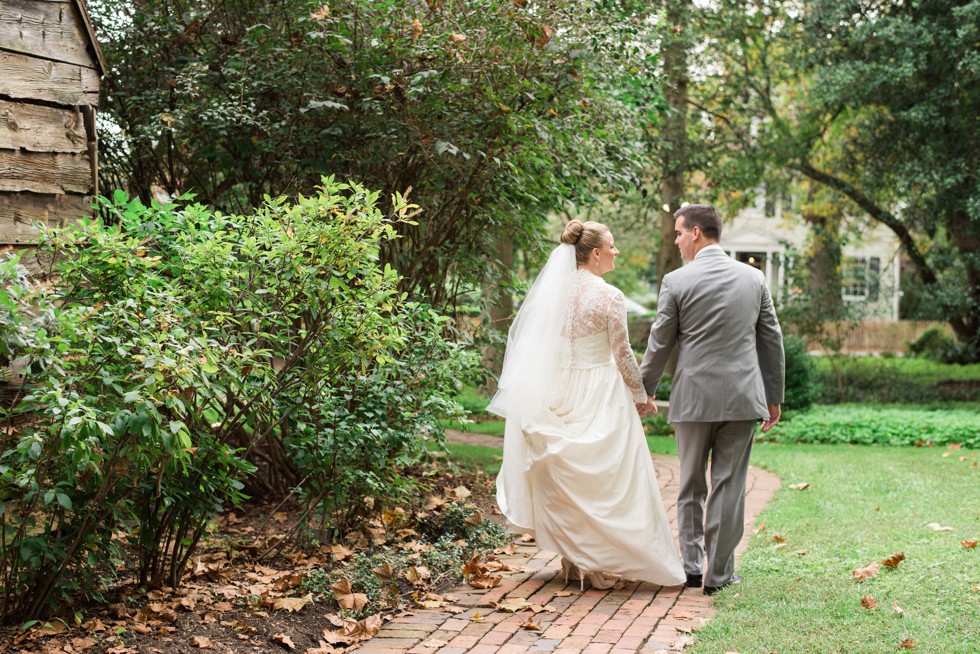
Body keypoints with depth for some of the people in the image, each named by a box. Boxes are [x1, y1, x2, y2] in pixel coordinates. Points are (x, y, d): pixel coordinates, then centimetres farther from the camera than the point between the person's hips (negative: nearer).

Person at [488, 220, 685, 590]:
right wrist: (640, 395, 4)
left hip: (561, 393, 6)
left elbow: (544, 349, 8)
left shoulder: (555, 291, 3)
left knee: (569, 478, 13)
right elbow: (622, 354, -10)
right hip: (601, 395, -6)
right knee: (607, 477, 3)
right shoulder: (608, 296, -14)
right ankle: (603, 563, 6)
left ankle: (574, 560, 20)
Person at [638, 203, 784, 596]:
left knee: (691, 486, 12)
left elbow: (659, 343, 0)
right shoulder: (754, 278, 4)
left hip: (693, 398, -2)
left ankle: (692, 567, 18)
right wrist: (774, 397, 16)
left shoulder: (676, 282, -6)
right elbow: (772, 340, 8)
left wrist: (644, 390, 15)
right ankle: (719, 573, 10)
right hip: (742, 397, 2)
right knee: (729, 486, 6)